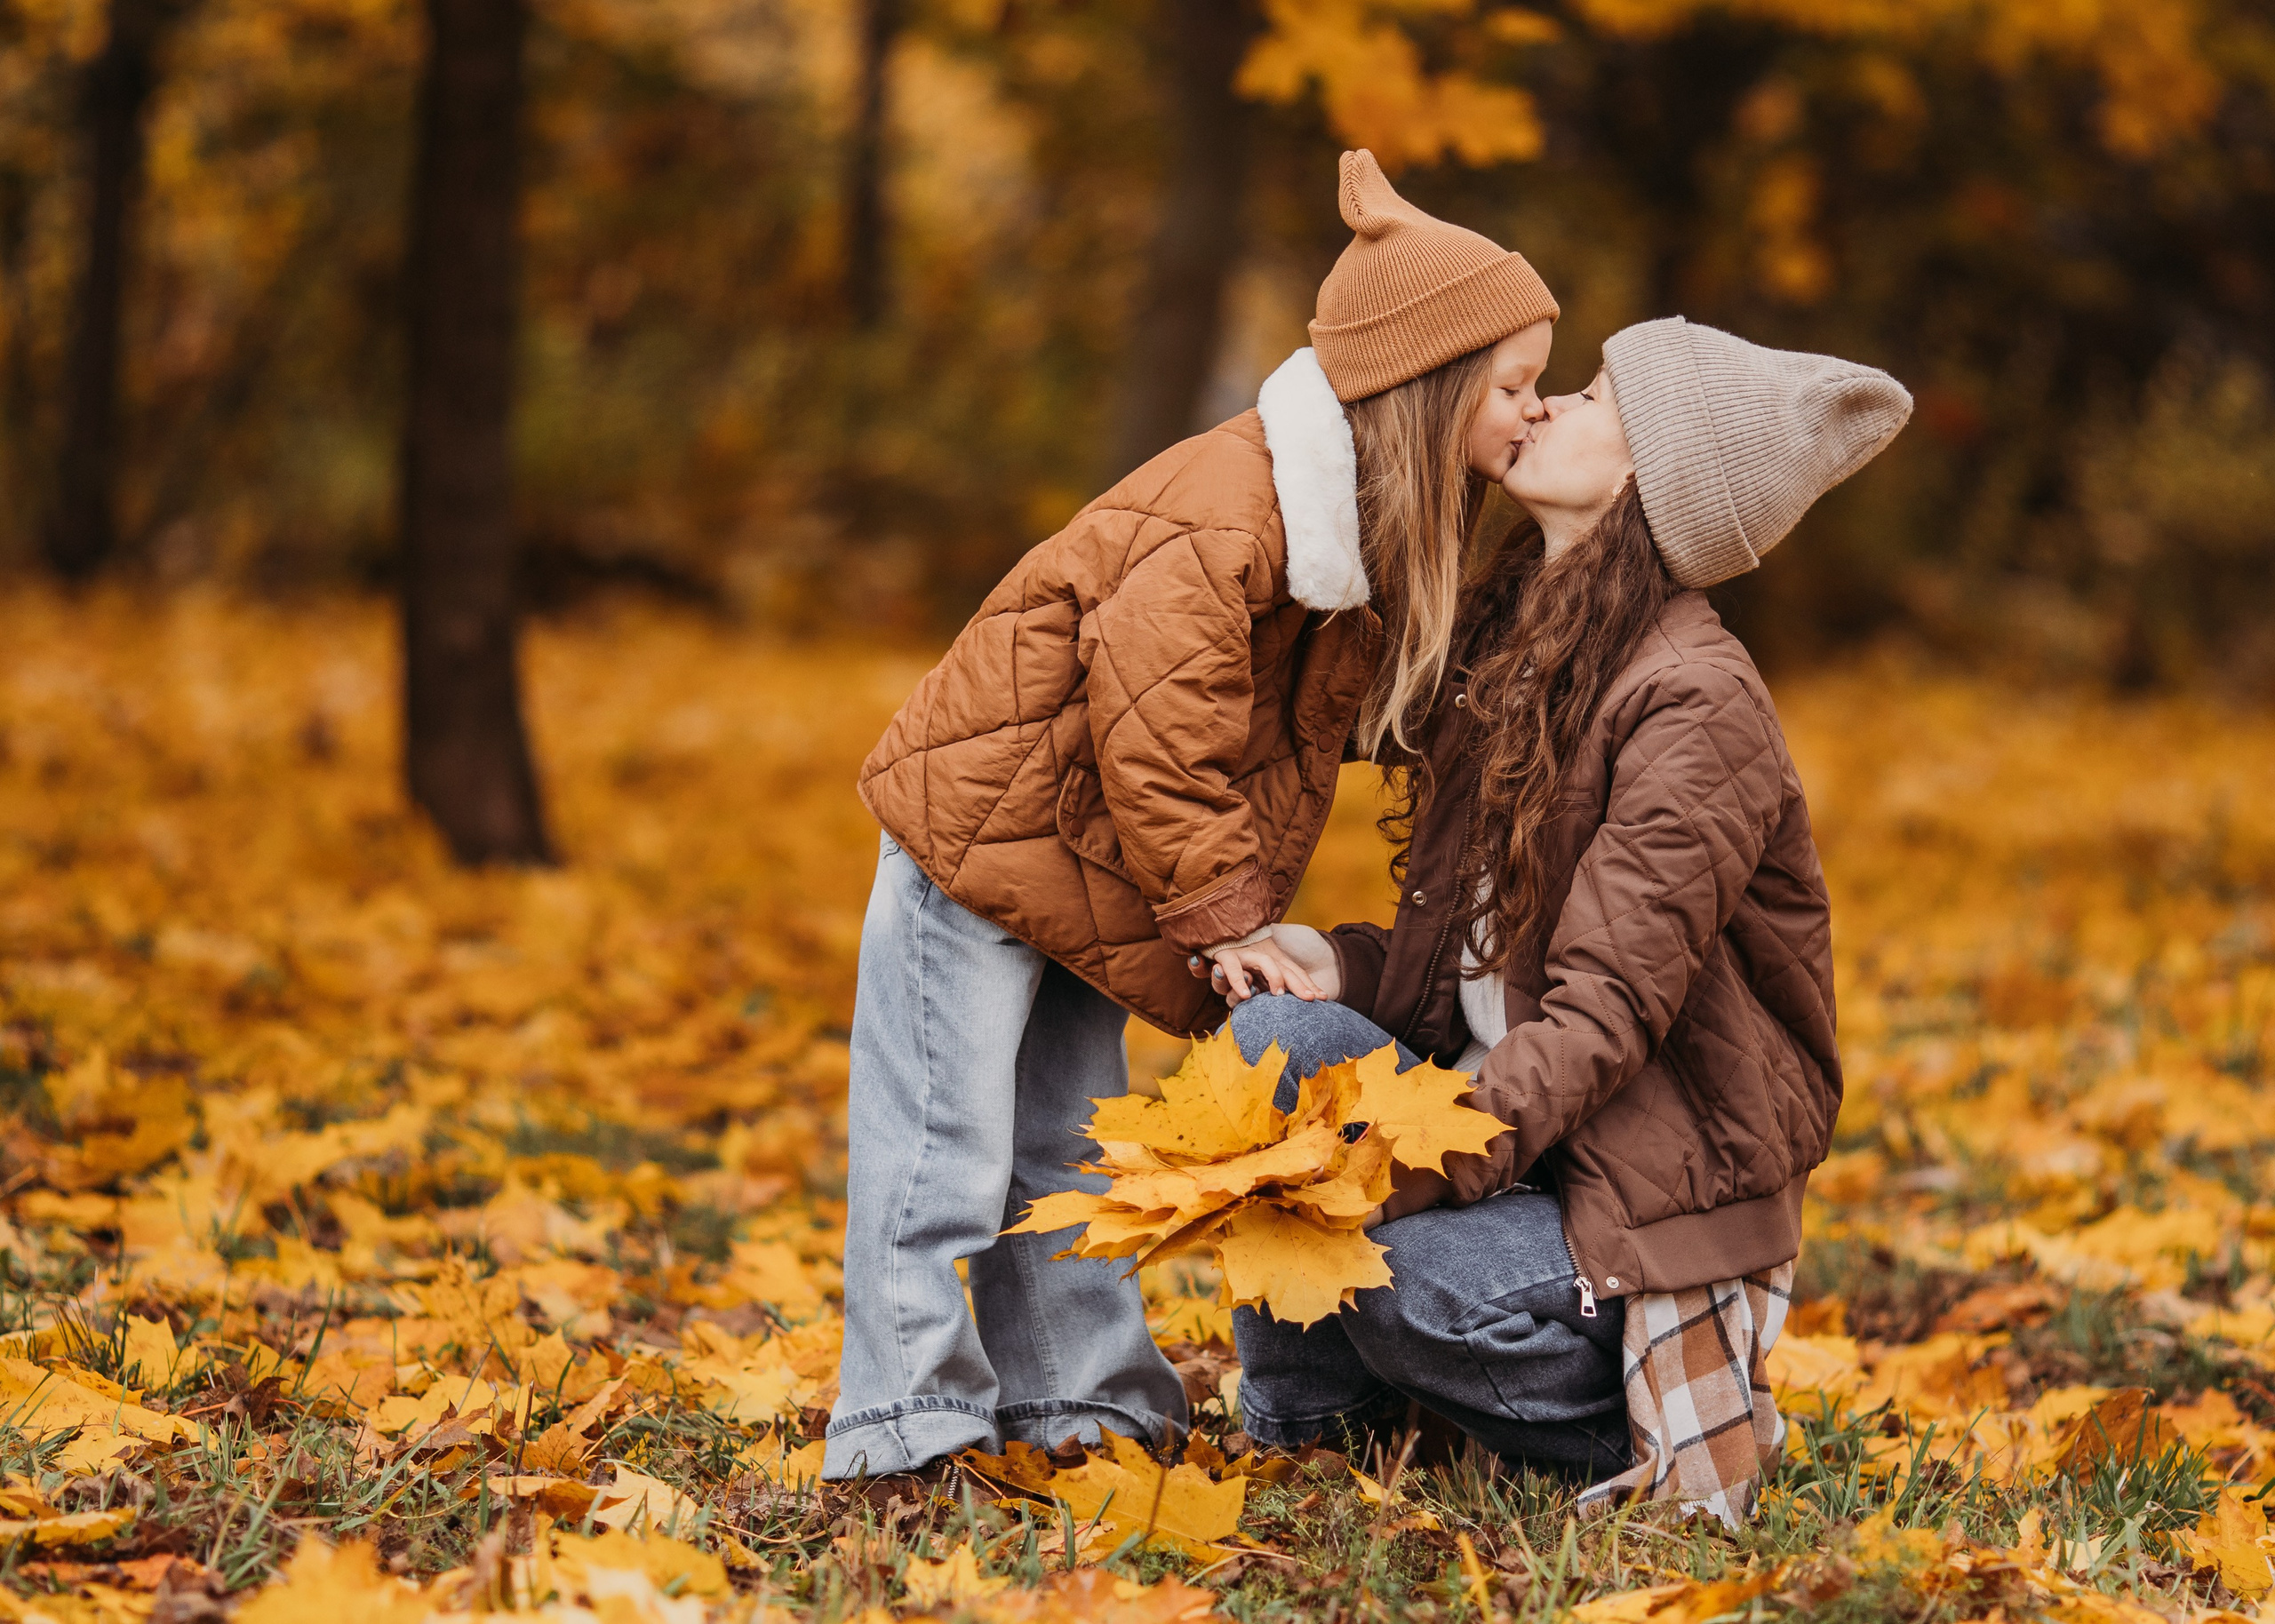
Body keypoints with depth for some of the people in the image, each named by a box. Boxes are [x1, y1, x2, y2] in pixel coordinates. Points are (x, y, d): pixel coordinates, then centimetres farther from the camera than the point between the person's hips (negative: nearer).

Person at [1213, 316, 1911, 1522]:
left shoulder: (1694, 701, -18)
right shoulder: (1512, 645, 9)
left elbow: (1604, 1013, -23)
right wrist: (1344, 968, -6)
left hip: (1653, 1188, -7)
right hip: (1500, 1120, 7)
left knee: (1351, 1259, -30)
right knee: (1273, 1041, -18)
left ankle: (1640, 1423, -1)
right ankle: (1296, 1437, 0)